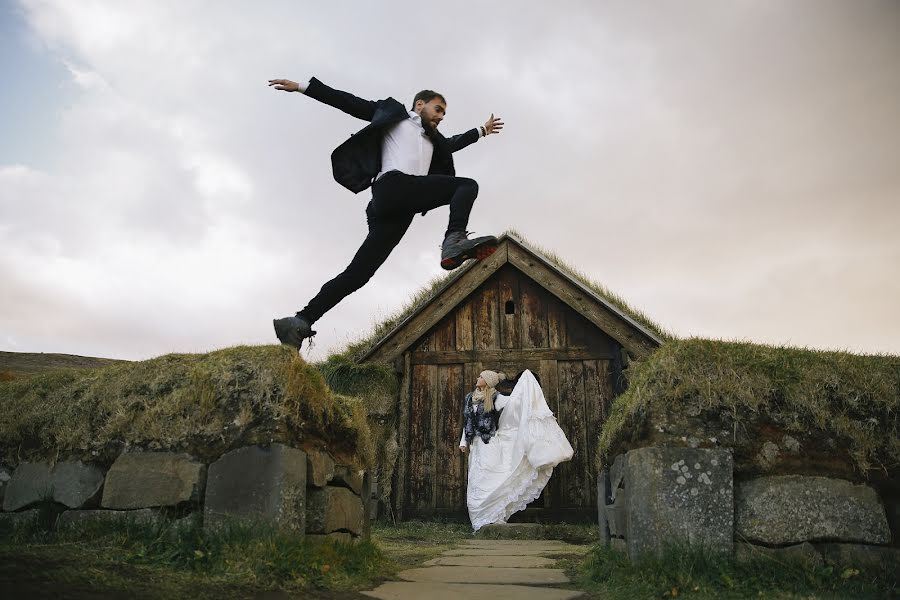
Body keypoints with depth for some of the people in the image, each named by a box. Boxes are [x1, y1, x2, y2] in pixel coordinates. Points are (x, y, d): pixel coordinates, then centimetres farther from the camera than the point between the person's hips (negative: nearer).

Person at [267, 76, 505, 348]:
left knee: (357, 273, -5)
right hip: (394, 186, -7)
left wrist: (482, 130, 68)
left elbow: (452, 143, 58)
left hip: (401, 210, 7)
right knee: (467, 185, -12)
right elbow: (350, 103, 16)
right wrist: (303, 86, 12)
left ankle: (301, 321, -9)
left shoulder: (433, 140, 39)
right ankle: (454, 241, -39)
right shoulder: (394, 112, 20)